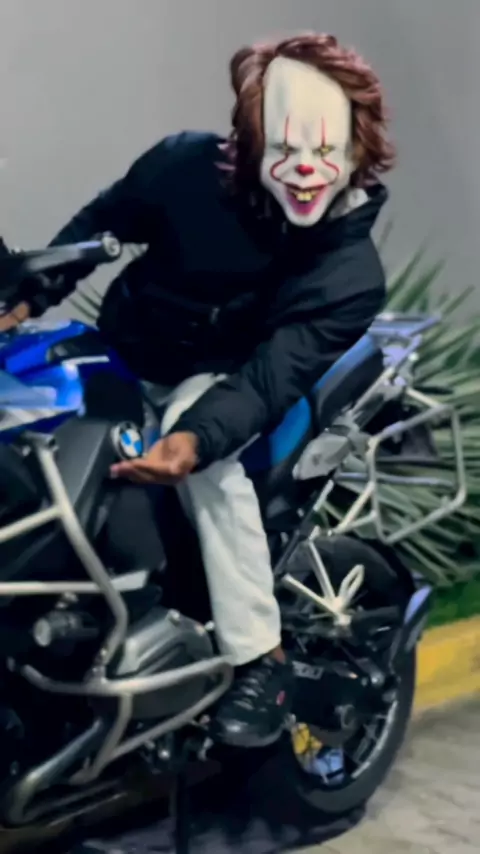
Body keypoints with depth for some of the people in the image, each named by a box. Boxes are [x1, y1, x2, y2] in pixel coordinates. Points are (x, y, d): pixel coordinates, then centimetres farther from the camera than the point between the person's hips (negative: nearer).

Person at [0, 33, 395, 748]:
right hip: (123, 347, 4)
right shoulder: (188, 165, -21)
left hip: (221, 372, -4)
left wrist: (194, 436, -51)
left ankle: (262, 659, -27)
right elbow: (101, 221, -2)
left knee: (208, 457, -36)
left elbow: (273, 374, -33)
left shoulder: (353, 272, -25)